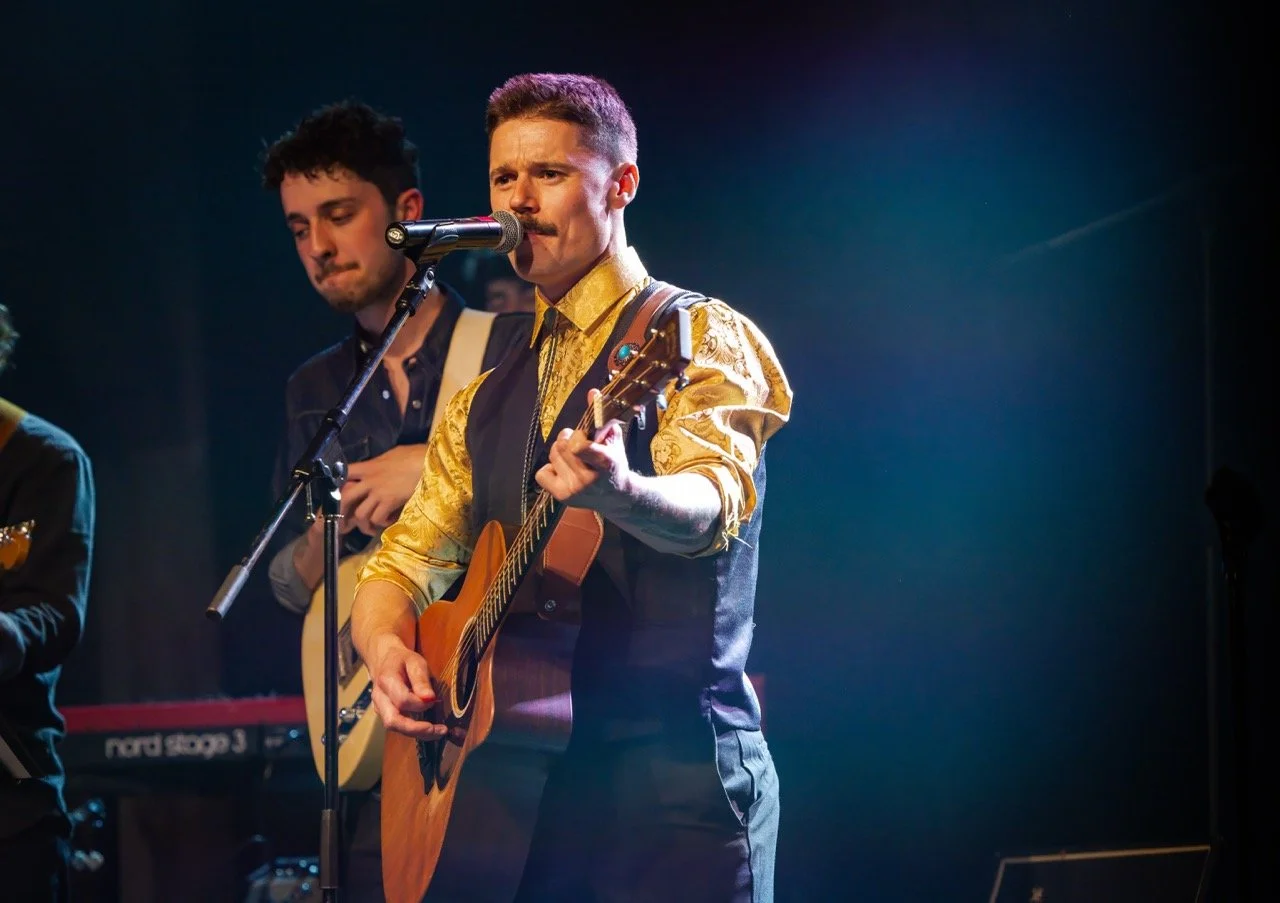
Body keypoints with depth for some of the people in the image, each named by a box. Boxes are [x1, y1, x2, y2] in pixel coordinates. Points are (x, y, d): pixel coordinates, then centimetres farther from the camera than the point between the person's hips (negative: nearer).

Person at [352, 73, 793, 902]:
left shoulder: (694, 336, -1)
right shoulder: (489, 399, 19)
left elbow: (712, 507, -20)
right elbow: (404, 563, 18)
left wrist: (619, 493, -42)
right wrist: (389, 650, -6)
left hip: (669, 768, -6)